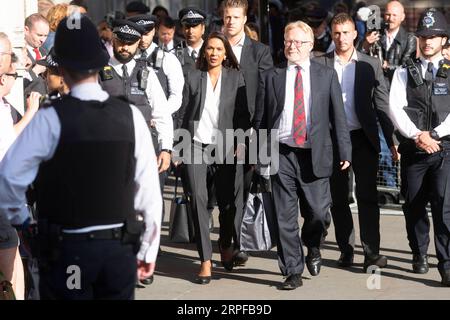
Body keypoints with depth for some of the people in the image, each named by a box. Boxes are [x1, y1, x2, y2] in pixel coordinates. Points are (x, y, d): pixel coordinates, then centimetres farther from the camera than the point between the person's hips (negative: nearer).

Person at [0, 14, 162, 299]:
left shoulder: (51, 119, -12)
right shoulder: (131, 116, -4)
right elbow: (149, 190, -2)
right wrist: (149, 250, 8)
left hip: (67, 249, -2)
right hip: (121, 247, 3)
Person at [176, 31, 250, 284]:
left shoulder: (236, 78, 6)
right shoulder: (193, 78, 7)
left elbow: (243, 114, 6)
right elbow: (185, 114, 9)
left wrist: (240, 142, -5)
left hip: (226, 147, 0)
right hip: (196, 145, 0)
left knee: (228, 202, 5)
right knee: (198, 200, -7)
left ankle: (226, 246, 32)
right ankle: (206, 261, -3)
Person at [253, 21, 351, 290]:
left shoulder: (327, 75, 7)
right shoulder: (271, 77, 7)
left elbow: (338, 116, 5)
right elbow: (260, 119, 9)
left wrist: (344, 152, -1)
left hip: (315, 156, 0)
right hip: (281, 154, 0)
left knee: (319, 212, -3)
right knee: (285, 217, 1)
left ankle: (313, 248, 30)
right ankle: (293, 272, 11)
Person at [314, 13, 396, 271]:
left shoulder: (371, 65, 4)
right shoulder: (319, 65, 3)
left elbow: (382, 105, 4)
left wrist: (392, 141, -2)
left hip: (363, 138, -1)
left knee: (368, 195, -6)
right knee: (338, 198, 8)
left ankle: (372, 252, -7)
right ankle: (346, 249, 17)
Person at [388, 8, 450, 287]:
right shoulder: (405, 73, 10)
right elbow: (395, 108, -2)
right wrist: (417, 136, -13)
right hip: (413, 149, 2)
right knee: (414, 206, 9)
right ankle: (420, 254, 29)